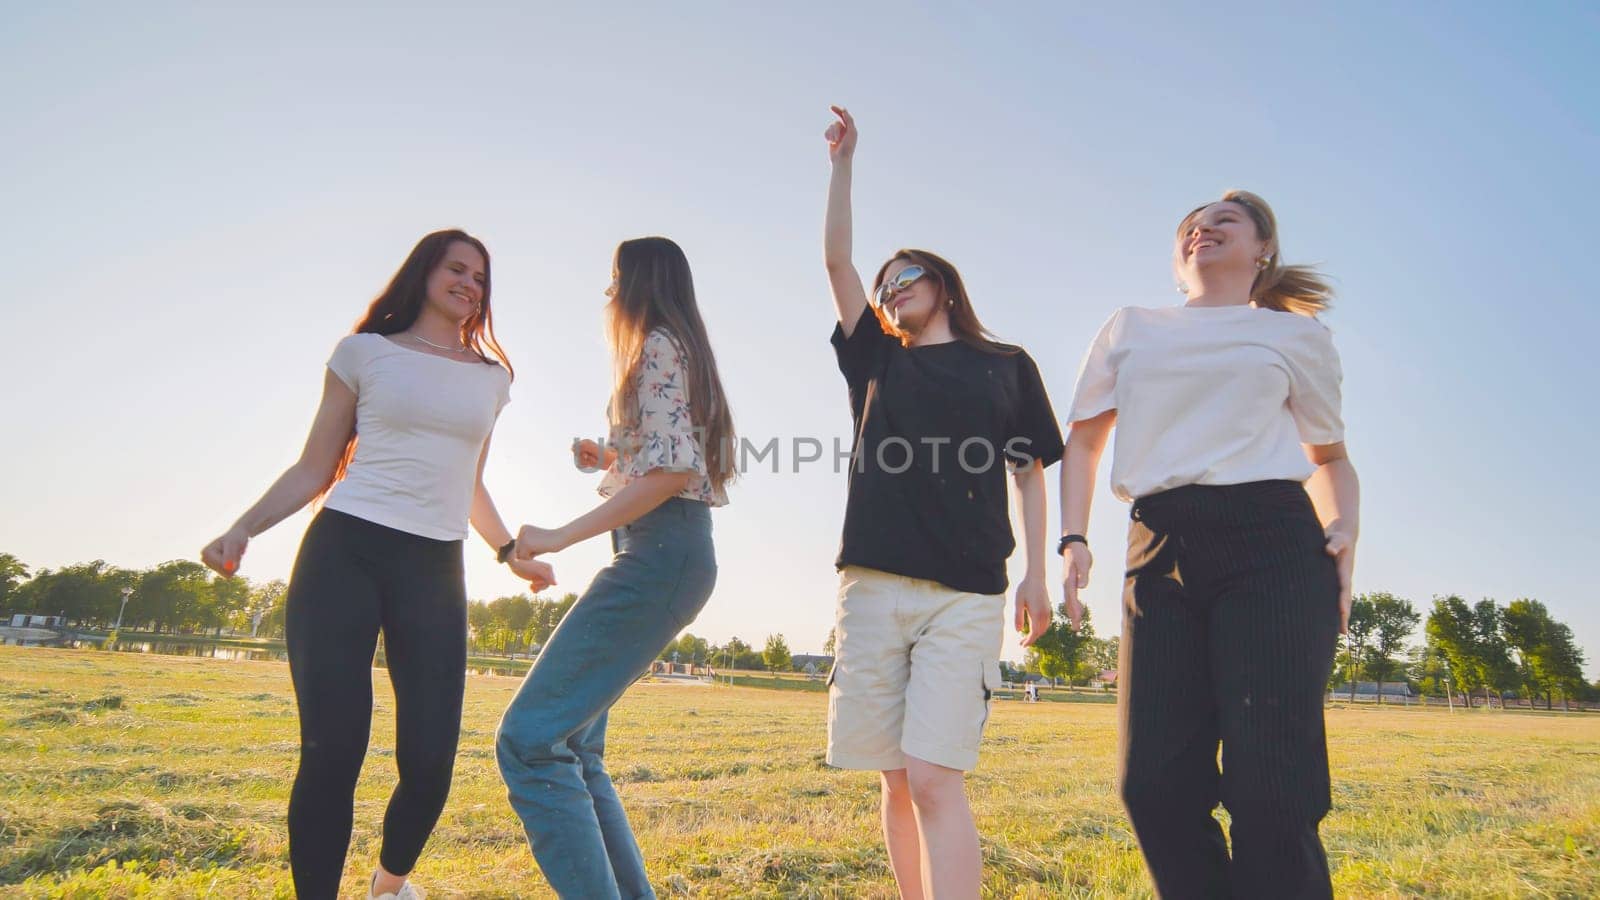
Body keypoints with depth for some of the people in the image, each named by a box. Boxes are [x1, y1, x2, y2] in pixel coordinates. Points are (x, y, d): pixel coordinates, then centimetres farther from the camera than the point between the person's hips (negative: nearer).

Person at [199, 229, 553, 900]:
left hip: (435, 569, 3)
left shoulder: (491, 378, 17)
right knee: (332, 749, -9)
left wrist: (510, 552, 22)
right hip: (345, 551, -2)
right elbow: (315, 469, 6)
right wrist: (243, 529, -7)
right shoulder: (365, 353, 8)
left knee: (429, 758, -4)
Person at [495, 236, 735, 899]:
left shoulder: (657, 346, -4)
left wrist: (562, 536, -17)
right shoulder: (678, 351, 25)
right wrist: (613, 462, 19)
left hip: (660, 552, -10)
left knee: (529, 738, -15)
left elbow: (673, 469, -19)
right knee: (570, 743, 11)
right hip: (666, 553, 10)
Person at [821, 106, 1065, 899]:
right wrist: (842, 162, 16)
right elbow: (836, 260, 15)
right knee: (896, 780, 5)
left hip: (967, 594, -3)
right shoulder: (876, 364, 18)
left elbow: (1030, 473, 12)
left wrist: (1036, 573, 3)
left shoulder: (1006, 366, 14)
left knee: (934, 778, -13)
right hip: (874, 586, 3)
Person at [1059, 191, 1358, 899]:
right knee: (1156, 785, -2)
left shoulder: (1296, 334, 17)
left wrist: (1343, 532, 3)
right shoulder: (1131, 329, 19)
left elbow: (1328, 454, 23)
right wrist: (1073, 539, 6)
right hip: (1160, 554, 2)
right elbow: (1083, 440, 20)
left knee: (1269, 787, -10)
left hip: (1271, 544, -2)